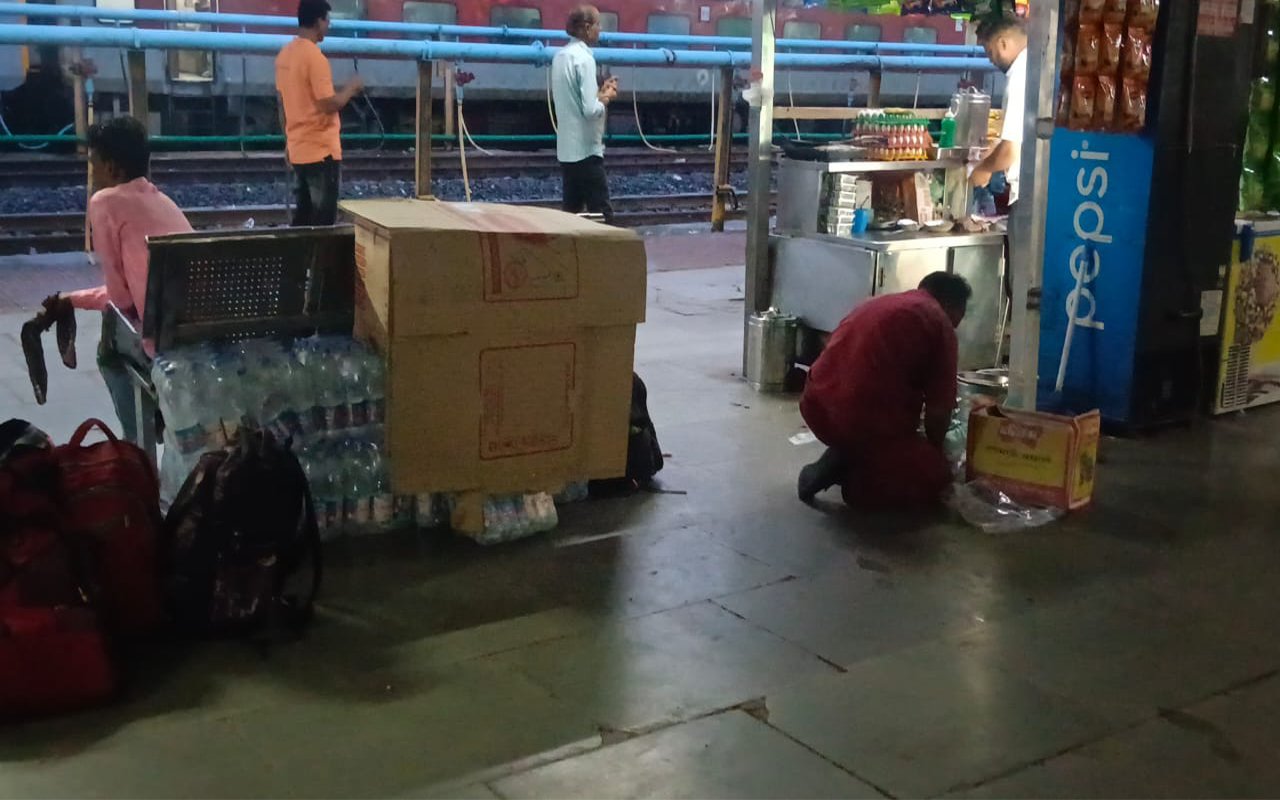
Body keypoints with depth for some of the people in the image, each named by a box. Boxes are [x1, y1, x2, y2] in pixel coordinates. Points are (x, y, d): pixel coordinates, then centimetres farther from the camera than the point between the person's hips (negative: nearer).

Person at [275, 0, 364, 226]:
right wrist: (351, 88, -4)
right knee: (324, 219, -3)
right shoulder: (315, 56, -17)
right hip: (321, 150, -8)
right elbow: (329, 105, -21)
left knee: (303, 216, 13)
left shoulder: (285, 54, 10)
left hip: (298, 149, 8)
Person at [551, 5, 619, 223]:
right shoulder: (584, 58, -16)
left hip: (567, 148, 9)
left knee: (571, 210, 12)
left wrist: (599, 91, 10)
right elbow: (591, 110, -21)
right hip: (586, 149, -9)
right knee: (601, 214, -5)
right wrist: (606, 97, -3)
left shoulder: (561, 56, 10)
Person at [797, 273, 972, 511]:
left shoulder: (879, 303, 23)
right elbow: (939, 409, 1)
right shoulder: (940, 324, 1)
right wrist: (933, 451, 22)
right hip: (861, 420, -8)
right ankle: (855, 477, -6)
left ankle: (844, 462, 11)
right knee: (936, 475, 12)